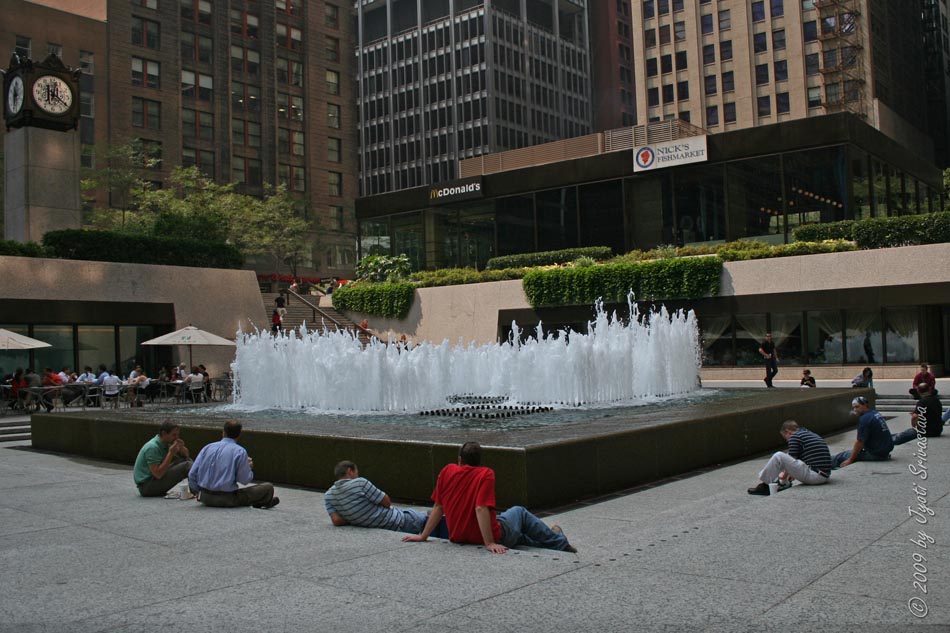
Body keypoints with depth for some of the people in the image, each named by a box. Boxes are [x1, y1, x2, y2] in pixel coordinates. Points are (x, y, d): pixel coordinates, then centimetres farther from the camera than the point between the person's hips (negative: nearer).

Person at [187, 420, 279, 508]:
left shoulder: (208, 447, 4)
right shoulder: (240, 451, -10)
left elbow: (192, 474, 3)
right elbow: (244, 480, -7)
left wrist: (197, 492, 20)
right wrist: (249, 468, 14)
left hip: (205, 498, 6)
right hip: (227, 500, -6)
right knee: (268, 488, 5)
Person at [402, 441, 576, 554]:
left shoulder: (447, 471, -2)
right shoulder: (486, 474, -15)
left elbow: (438, 507, 1)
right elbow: (481, 508, -26)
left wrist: (423, 536, 8)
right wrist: (490, 543, -26)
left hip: (457, 538, 5)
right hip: (493, 537, -5)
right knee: (519, 512, 25)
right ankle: (559, 542, 38)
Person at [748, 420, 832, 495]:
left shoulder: (794, 436, -5)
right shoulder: (811, 434, 23)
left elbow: (791, 461, -2)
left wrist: (784, 475, 14)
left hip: (814, 476, -10)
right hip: (824, 476, 10)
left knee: (778, 456, -11)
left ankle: (763, 485, -2)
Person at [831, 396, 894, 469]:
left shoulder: (864, 419, -17)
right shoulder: (876, 414, 12)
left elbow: (860, 442, -17)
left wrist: (850, 460, -10)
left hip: (876, 454, -10)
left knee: (842, 456, -1)